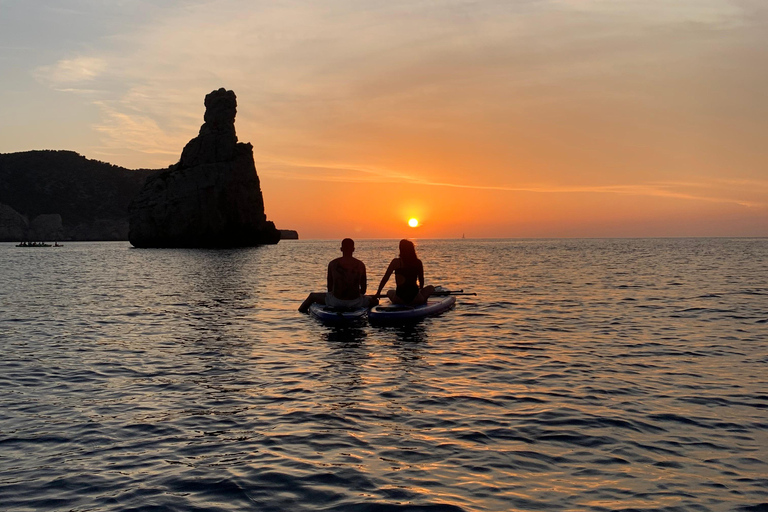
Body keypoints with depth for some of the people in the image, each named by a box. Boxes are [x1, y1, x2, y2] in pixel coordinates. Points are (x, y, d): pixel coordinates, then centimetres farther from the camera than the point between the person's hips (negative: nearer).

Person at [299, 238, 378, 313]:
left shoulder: (332, 264, -3)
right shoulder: (360, 265, -2)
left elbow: (329, 288, 3)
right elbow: (363, 290, 3)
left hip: (336, 301, 0)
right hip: (355, 303, 0)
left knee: (312, 296, 29)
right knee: (375, 301, 32)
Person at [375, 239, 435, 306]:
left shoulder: (396, 262, -2)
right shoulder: (418, 262, 1)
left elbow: (385, 279, 3)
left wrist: (378, 293, 16)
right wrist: (420, 290, 34)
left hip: (399, 299, 0)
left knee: (389, 292, 36)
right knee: (431, 288, 28)